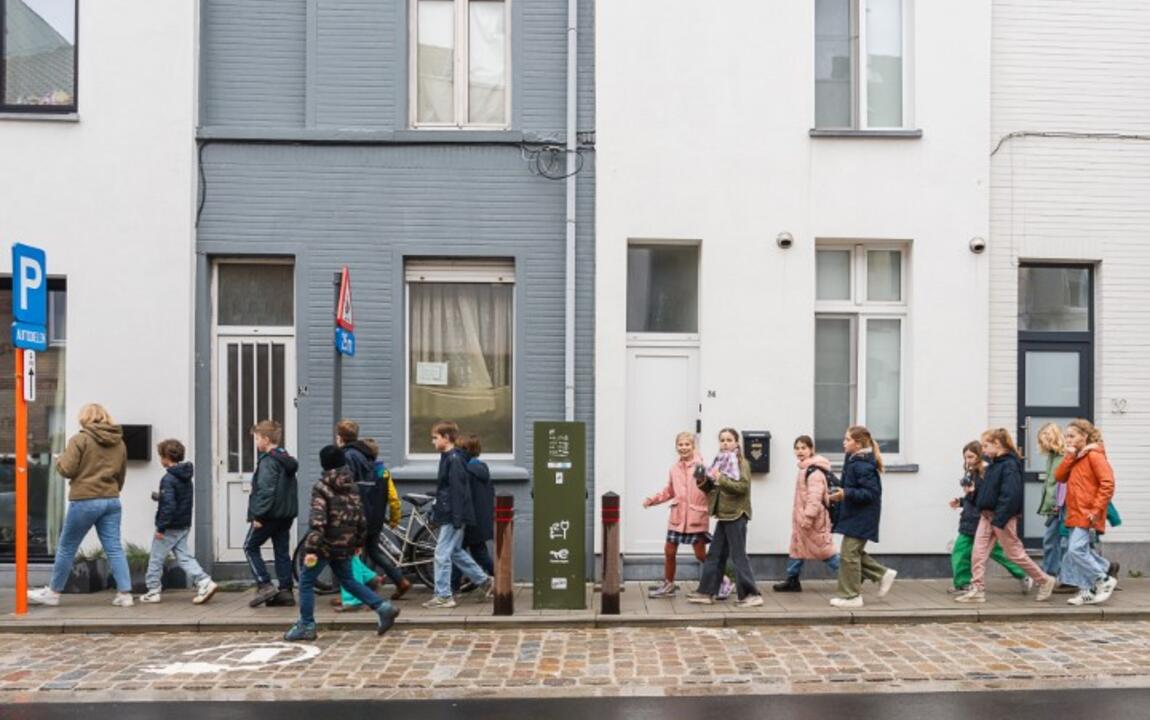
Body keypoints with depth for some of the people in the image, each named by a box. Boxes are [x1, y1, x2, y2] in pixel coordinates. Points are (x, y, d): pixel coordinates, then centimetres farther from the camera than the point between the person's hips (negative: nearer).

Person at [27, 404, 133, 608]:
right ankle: (125, 593, 0)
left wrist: (59, 458, 10)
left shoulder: (80, 439, -8)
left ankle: (53, 592, 23)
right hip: (111, 501, 5)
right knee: (114, 548, 4)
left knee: (66, 547, 11)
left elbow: (67, 469, -11)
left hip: (85, 501, -5)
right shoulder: (119, 443, 10)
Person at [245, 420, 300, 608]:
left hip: (270, 514, -8)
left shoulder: (268, 461, -14)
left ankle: (265, 585, -2)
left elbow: (266, 490, -21)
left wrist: (258, 514, -18)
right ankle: (285, 591, 10)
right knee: (282, 551, 10)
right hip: (287, 514, 8)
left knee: (250, 547, 6)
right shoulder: (287, 460, 14)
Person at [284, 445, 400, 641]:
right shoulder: (352, 486, 8)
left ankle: (306, 626, 11)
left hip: (326, 544, -6)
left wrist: (311, 548, -21)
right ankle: (383, 607, 8)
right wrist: (359, 542, 19)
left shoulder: (321, 487, -11)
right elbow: (360, 516, 10)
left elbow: (317, 520, -20)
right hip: (345, 544, 6)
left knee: (306, 582, 8)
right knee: (347, 580, 19)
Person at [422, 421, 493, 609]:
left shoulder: (454, 459, -16)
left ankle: (443, 596, 3)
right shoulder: (448, 458, 14)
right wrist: (436, 512, 24)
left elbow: (458, 491, -20)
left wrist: (457, 519, -22)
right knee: (455, 552, 17)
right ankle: (485, 581, 26)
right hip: (447, 515, 10)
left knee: (442, 554, -5)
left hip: (452, 516, -10)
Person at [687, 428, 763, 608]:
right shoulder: (720, 461, 14)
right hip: (723, 514, 8)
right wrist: (704, 482, -2)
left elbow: (743, 486, -20)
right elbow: (713, 488, 18)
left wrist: (721, 479, -27)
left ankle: (751, 594, 3)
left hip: (736, 515, -8)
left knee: (738, 555, -4)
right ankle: (706, 592, 17)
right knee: (714, 554, 11)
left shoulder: (741, 462, -7)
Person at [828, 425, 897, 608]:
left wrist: (846, 494, -29)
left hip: (861, 518, -10)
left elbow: (871, 493, -24)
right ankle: (883, 574, 26)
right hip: (855, 516, 10)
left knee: (849, 554, -3)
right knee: (854, 552, 17)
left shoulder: (863, 465, -21)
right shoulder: (853, 461, 10)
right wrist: (839, 494, 5)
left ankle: (851, 596, 6)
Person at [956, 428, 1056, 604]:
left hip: (1002, 517, -8)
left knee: (1014, 553, 5)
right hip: (987, 515, 8)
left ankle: (1045, 581, 23)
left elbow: (1011, 496, -23)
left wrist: (999, 520, -24)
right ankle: (977, 590, 3)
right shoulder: (994, 464, 12)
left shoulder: (1010, 465, -17)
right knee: (978, 552, 1)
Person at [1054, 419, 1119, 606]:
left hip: (1087, 515, -9)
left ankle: (1105, 580, 3)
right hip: (1075, 513, 9)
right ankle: (1086, 592, 17)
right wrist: (1069, 457, -3)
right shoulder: (1075, 457, 15)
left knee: (1076, 550, -14)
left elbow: (1107, 484, -18)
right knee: (1078, 551, 10)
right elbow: (1060, 477, 6)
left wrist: (1097, 510, -19)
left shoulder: (1094, 455, -11)